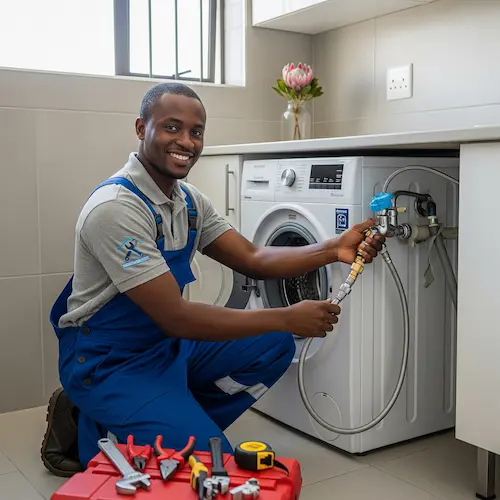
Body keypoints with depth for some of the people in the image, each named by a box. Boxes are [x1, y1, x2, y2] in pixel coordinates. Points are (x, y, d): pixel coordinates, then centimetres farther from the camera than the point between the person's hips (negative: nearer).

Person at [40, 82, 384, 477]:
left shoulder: (189, 200, 3)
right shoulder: (116, 206, -25)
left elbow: (253, 259, 3)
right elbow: (176, 318, -27)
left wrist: (333, 250, -13)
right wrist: (287, 318, -23)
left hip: (166, 344, 8)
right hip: (108, 363, -8)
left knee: (274, 347, 3)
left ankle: (178, 422, 5)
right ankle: (87, 429, 2)